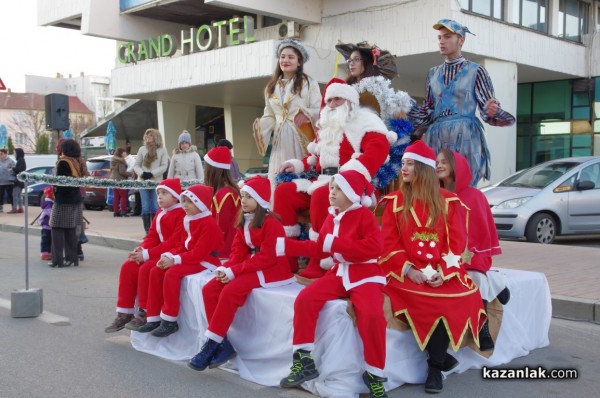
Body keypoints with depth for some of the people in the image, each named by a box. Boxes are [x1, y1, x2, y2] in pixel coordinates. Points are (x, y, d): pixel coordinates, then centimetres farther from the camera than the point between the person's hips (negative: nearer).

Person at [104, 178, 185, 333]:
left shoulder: (181, 214, -14)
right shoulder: (159, 214, 16)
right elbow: (152, 237, 14)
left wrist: (147, 254, -22)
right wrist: (141, 250, -10)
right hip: (156, 253, 9)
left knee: (146, 268, -29)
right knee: (128, 267, -6)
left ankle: (144, 314, -14)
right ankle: (125, 313, 0)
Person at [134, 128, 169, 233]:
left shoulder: (162, 150, 3)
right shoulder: (142, 149, 9)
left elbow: (164, 166, -3)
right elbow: (136, 165, 10)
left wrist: (152, 173, -14)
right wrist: (142, 173, -10)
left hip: (156, 182, -2)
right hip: (143, 181, 2)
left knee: (155, 207, -2)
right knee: (146, 207, -2)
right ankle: (147, 231, 2)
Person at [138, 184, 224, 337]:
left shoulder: (209, 224, -17)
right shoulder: (187, 221, 13)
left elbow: (199, 253, -24)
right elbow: (180, 244, 11)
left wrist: (176, 260, -26)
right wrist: (168, 256, -9)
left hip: (204, 262, -9)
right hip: (189, 258, 10)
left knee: (172, 273, -29)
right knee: (156, 271, -7)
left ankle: (170, 321, -21)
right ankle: (154, 318, -5)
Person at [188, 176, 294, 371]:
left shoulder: (270, 223, -15)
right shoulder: (243, 222, 11)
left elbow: (267, 257, -21)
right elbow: (238, 251, 10)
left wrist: (234, 271, -22)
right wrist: (225, 268, -11)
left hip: (271, 270, -9)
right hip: (248, 267, 9)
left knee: (230, 291, -29)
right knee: (209, 289, -9)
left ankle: (212, 344, -17)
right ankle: (223, 344, -9)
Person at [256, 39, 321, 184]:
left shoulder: (309, 83, 4)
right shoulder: (271, 87, 18)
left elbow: (319, 110, -2)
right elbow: (269, 116, 17)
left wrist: (306, 114, -22)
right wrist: (260, 128, -2)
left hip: (302, 139, -4)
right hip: (280, 141, 4)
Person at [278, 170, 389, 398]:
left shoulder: (364, 215, -9)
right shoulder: (331, 217, 12)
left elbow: (375, 247, -22)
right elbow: (319, 249, 20)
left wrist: (335, 243, -21)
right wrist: (286, 245, 16)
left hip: (364, 274, -6)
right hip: (338, 273, 6)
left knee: (372, 315, -32)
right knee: (304, 299, -15)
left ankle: (374, 374, -12)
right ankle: (304, 360, -5)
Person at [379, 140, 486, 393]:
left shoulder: (448, 201, 7)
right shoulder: (395, 201, 7)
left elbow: (457, 242, 2)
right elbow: (389, 242, 1)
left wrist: (444, 272, -14)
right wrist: (407, 269, -14)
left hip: (441, 272, 1)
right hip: (407, 271, -1)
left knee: (464, 297, -28)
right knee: (425, 300, -33)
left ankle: (435, 366, -15)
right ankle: (439, 353, -7)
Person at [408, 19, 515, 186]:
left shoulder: (475, 71, 3)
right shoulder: (433, 73, 15)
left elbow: (487, 108, 0)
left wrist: (491, 111, -22)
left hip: (465, 137, -4)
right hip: (436, 138, 4)